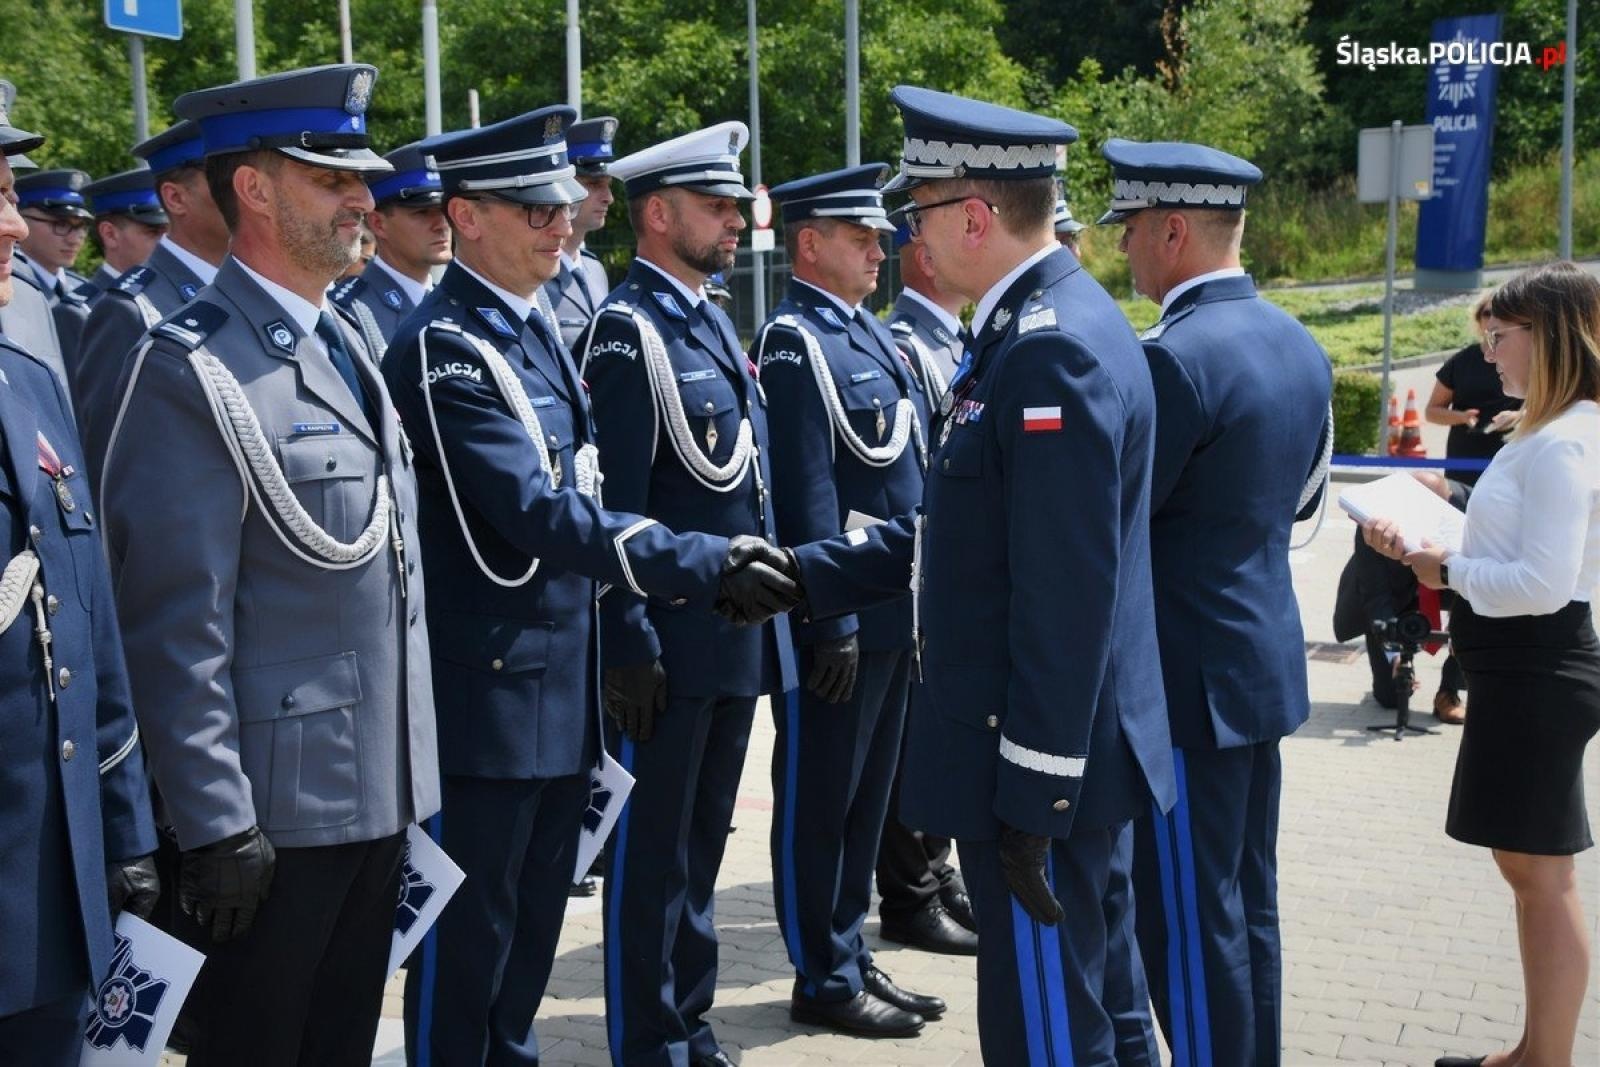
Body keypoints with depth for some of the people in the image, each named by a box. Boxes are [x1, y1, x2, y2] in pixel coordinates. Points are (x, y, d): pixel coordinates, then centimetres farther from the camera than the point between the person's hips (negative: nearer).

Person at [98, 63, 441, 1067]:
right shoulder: (198, 370, -15)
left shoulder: (347, 344, 11)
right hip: (274, 806, -8)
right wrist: (216, 826, -18)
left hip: (380, 794, 8)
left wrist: (411, 772, 15)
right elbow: (178, 628, -18)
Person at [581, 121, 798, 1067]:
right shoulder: (630, 327, -13)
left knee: (703, 840, 17)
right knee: (652, 847, 4)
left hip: (740, 635, 8)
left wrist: (768, 598, 16)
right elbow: (615, 503, -18)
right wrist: (629, 645, -19)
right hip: (673, 643, -8)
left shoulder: (713, 320, 14)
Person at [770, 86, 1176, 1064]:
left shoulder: (1054, 349, -21)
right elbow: (960, 531, 15)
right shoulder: (1031, 327, 11)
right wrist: (807, 575, 10)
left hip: (1039, 768, -10)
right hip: (1039, 757, 10)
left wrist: (1032, 799, -20)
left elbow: (1065, 601, -24)